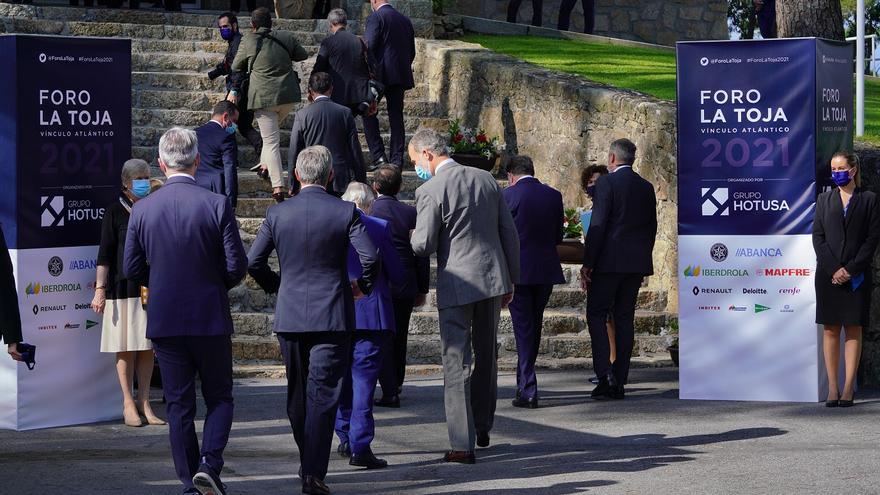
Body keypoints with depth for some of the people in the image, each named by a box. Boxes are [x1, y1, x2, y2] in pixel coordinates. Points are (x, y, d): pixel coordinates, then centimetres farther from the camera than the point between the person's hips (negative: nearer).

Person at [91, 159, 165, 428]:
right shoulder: (115, 211, -3)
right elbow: (105, 253, -5)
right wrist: (100, 289, -11)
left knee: (147, 347, 5)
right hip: (124, 287, -4)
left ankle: (144, 403, 11)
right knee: (126, 347, 0)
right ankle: (128, 403, 6)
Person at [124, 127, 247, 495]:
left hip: (164, 321, 2)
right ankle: (209, 463, -9)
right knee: (219, 398, 11)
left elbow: (132, 270, 1)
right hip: (210, 317, -2)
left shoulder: (142, 209, -3)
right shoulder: (217, 205, -10)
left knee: (178, 405, 9)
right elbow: (237, 266, -9)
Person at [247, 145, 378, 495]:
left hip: (289, 316, 2)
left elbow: (253, 262, -1)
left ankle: (308, 463, 27)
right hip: (333, 316, -2)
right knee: (323, 394, -3)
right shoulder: (345, 212, -6)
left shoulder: (278, 213, 0)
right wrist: (363, 286, 6)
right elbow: (370, 257, -14)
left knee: (297, 392, 17)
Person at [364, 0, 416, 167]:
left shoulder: (375, 18, -7)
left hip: (380, 74, -6)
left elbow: (368, 48, -15)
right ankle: (396, 160, 7)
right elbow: (412, 52, 17)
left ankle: (378, 156, -7)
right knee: (396, 117, 8)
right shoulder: (405, 20, 14)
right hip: (400, 76, 6)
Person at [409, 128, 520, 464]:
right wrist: (512, 280, 17)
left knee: (457, 362, -1)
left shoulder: (430, 191, -11)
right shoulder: (486, 180, 8)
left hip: (457, 283, -6)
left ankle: (463, 445, -4)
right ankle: (483, 427, 32)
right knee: (487, 355, 20)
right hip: (493, 278, 6)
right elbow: (510, 233, 10)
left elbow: (423, 245, -13)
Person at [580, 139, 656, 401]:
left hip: (609, 261, -6)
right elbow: (651, 227, 13)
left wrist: (587, 263, -11)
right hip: (637, 264, 6)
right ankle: (619, 382, 8)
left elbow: (598, 225, -13)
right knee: (624, 318, 9)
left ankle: (605, 374, -14)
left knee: (596, 314, 1)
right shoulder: (646, 187, 11)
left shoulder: (607, 182, -9)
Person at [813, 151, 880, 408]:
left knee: (854, 329, -2)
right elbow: (817, 236, 4)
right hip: (828, 275, 2)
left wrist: (851, 269, -10)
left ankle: (848, 388, -2)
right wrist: (833, 269, -9)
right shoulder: (824, 199, 11)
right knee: (830, 329, 0)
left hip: (857, 275, -2)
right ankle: (833, 387, 1)